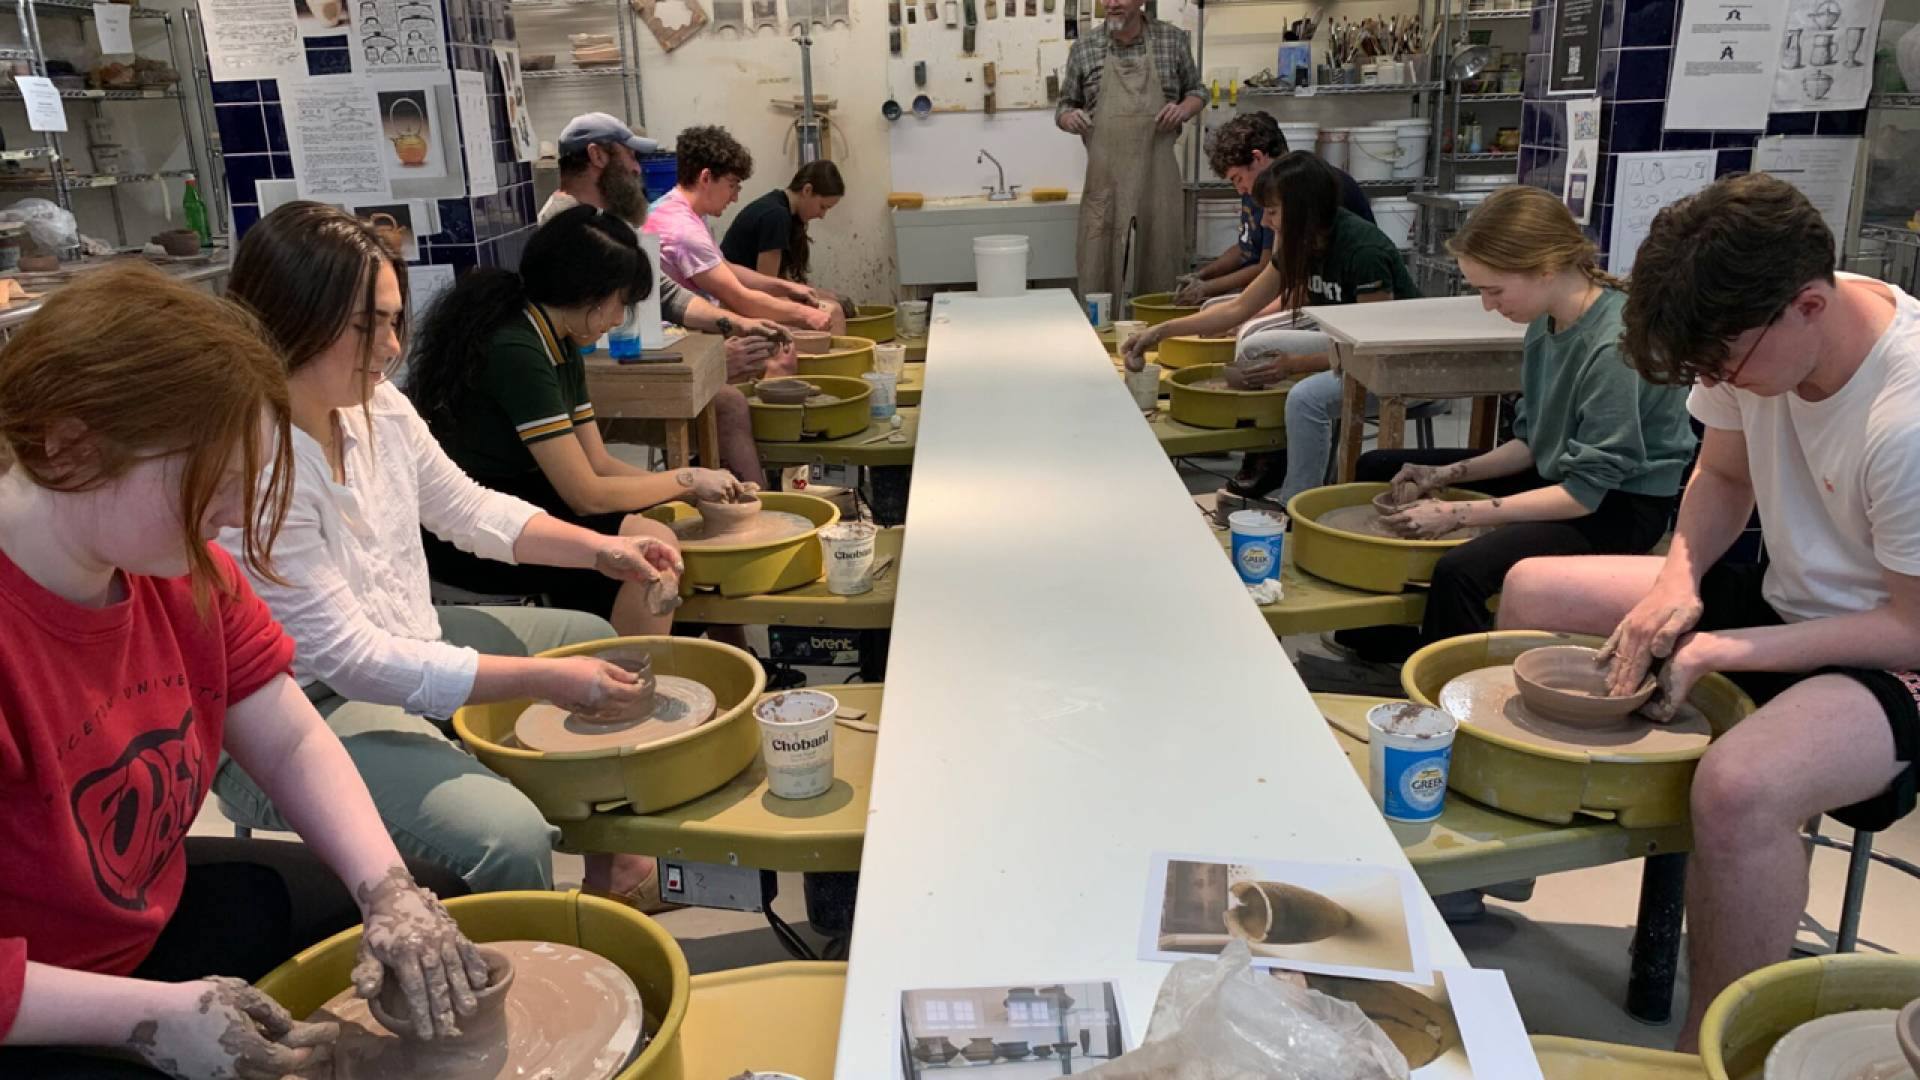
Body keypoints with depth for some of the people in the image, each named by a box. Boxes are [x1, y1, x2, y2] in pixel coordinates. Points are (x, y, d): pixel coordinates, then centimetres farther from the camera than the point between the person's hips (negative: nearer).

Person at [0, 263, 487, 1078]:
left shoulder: (183, 568, -8)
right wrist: (153, 1014, -28)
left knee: (440, 902, 13)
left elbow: (293, 742, -3)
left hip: (155, 913, 8)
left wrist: (391, 893, -16)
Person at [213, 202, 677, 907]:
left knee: (600, 643, 20)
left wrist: (604, 550, -2)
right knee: (508, 839, -31)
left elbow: (464, 506, 11)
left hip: (407, 644, 10)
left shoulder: (375, 403, -4)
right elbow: (353, 661, -27)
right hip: (299, 716, -9)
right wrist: (545, 678, -28)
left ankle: (612, 872, 32)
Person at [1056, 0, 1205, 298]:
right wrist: (1068, 118, -9)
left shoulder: (1174, 40, 5)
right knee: (1099, 273, -4)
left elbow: (1196, 91, 16)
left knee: (1159, 272, 2)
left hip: (1157, 178, 0)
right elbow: (1065, 105, 14)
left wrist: (1184, 109, -5)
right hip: (1105, 181, 0)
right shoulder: (1084, 48, 5)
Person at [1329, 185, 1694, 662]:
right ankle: (1384, 638, 22)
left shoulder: (1615, 345, -26)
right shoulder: (1547, 322, -2)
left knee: (1462, 569, -37)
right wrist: (1448, 475, -4)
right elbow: (1531, 442, 9)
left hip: (1618, 505, -9)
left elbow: (1585, 492, -25)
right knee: (1377, 469, 13)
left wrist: (1458, 514, -25)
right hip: (1558, 475, 9)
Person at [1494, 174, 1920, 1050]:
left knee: (1737, 786, -38)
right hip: (1787, 597, 8)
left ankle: (1708, 1052, -13)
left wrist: (1719, 651, -25)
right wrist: (1678, 576, -11)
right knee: (1533, 590, 5)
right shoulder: (1753, 329, -11)